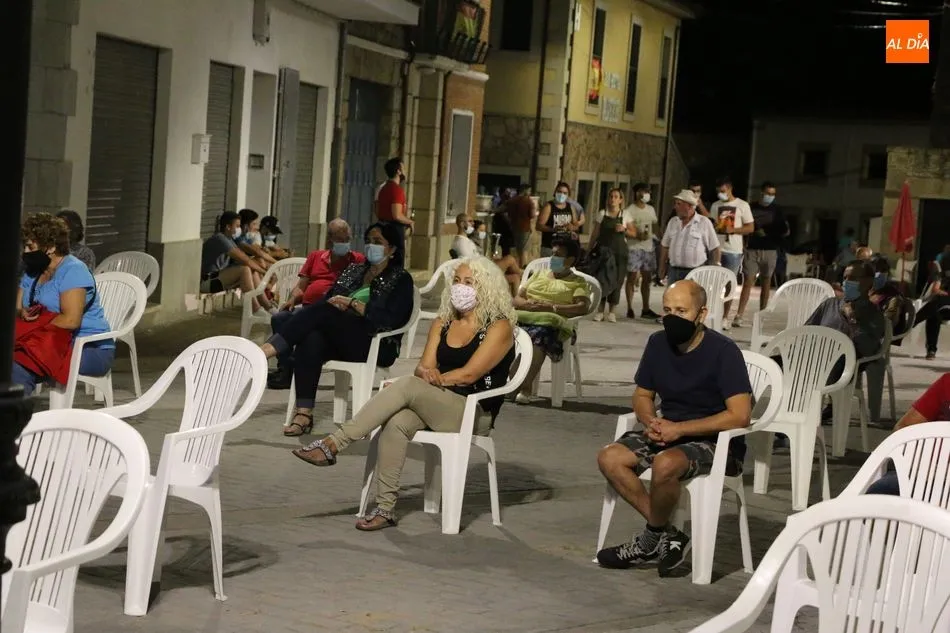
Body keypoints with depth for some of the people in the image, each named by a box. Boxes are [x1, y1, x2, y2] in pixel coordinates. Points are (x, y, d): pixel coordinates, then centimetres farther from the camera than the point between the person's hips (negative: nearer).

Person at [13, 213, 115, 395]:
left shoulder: (72, 270, -10)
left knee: (19, 367, -31)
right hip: (57, 344, 8)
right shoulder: (31, 272, 17)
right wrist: (23, 315, -12)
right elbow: (16, 310, 12)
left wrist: (34, 322, -11)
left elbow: (71, 320, -21)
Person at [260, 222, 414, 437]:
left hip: (376, 345, -5)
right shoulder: (353, 270, 26)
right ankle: (304, 413, -36)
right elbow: (329, 300, 17)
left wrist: (352, 304, -10)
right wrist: (337, 305, -7)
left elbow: (392, 318, -8)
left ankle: (267, 350, -33)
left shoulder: (401, 279, 7)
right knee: (310, 341, -32)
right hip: (339, 339, 5)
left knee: (322, 311, -28)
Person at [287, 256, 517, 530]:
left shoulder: (499, 328, -2)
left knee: (408, 386, -31)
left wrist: (435, 379, -11)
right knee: (396, 423, -30)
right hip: (434, 406, 5)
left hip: (474, 413, -5)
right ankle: (385, 508, -31)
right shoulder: (442, 324, 17)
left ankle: (333, 444, -32)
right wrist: (427, 373, -16)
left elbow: (469, 374, -11)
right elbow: (423, 367, 7)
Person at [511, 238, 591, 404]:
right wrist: (528, 304, -1)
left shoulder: (578, 282, 18)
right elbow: (517, 299, 24)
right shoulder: (539, 275, 33)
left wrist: (551, 307, -10)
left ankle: (526, 387, -41)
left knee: (538, 336, -41)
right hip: (523, 317, 4)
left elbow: (583, 307, 0)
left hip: (549, 322, -4)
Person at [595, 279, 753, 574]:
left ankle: (652, 539, -9)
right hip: (668, 434, 7)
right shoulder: (658, 343, 3)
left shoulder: (723, 351, -16)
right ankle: (668, 537, -13)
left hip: (715, 443, -7)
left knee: (665, 464, -36)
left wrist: (678, 429, -22)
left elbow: (740, 415, -22)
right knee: (609, 458, -15)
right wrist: (652, 422, -9)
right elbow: (642, 395, 16)